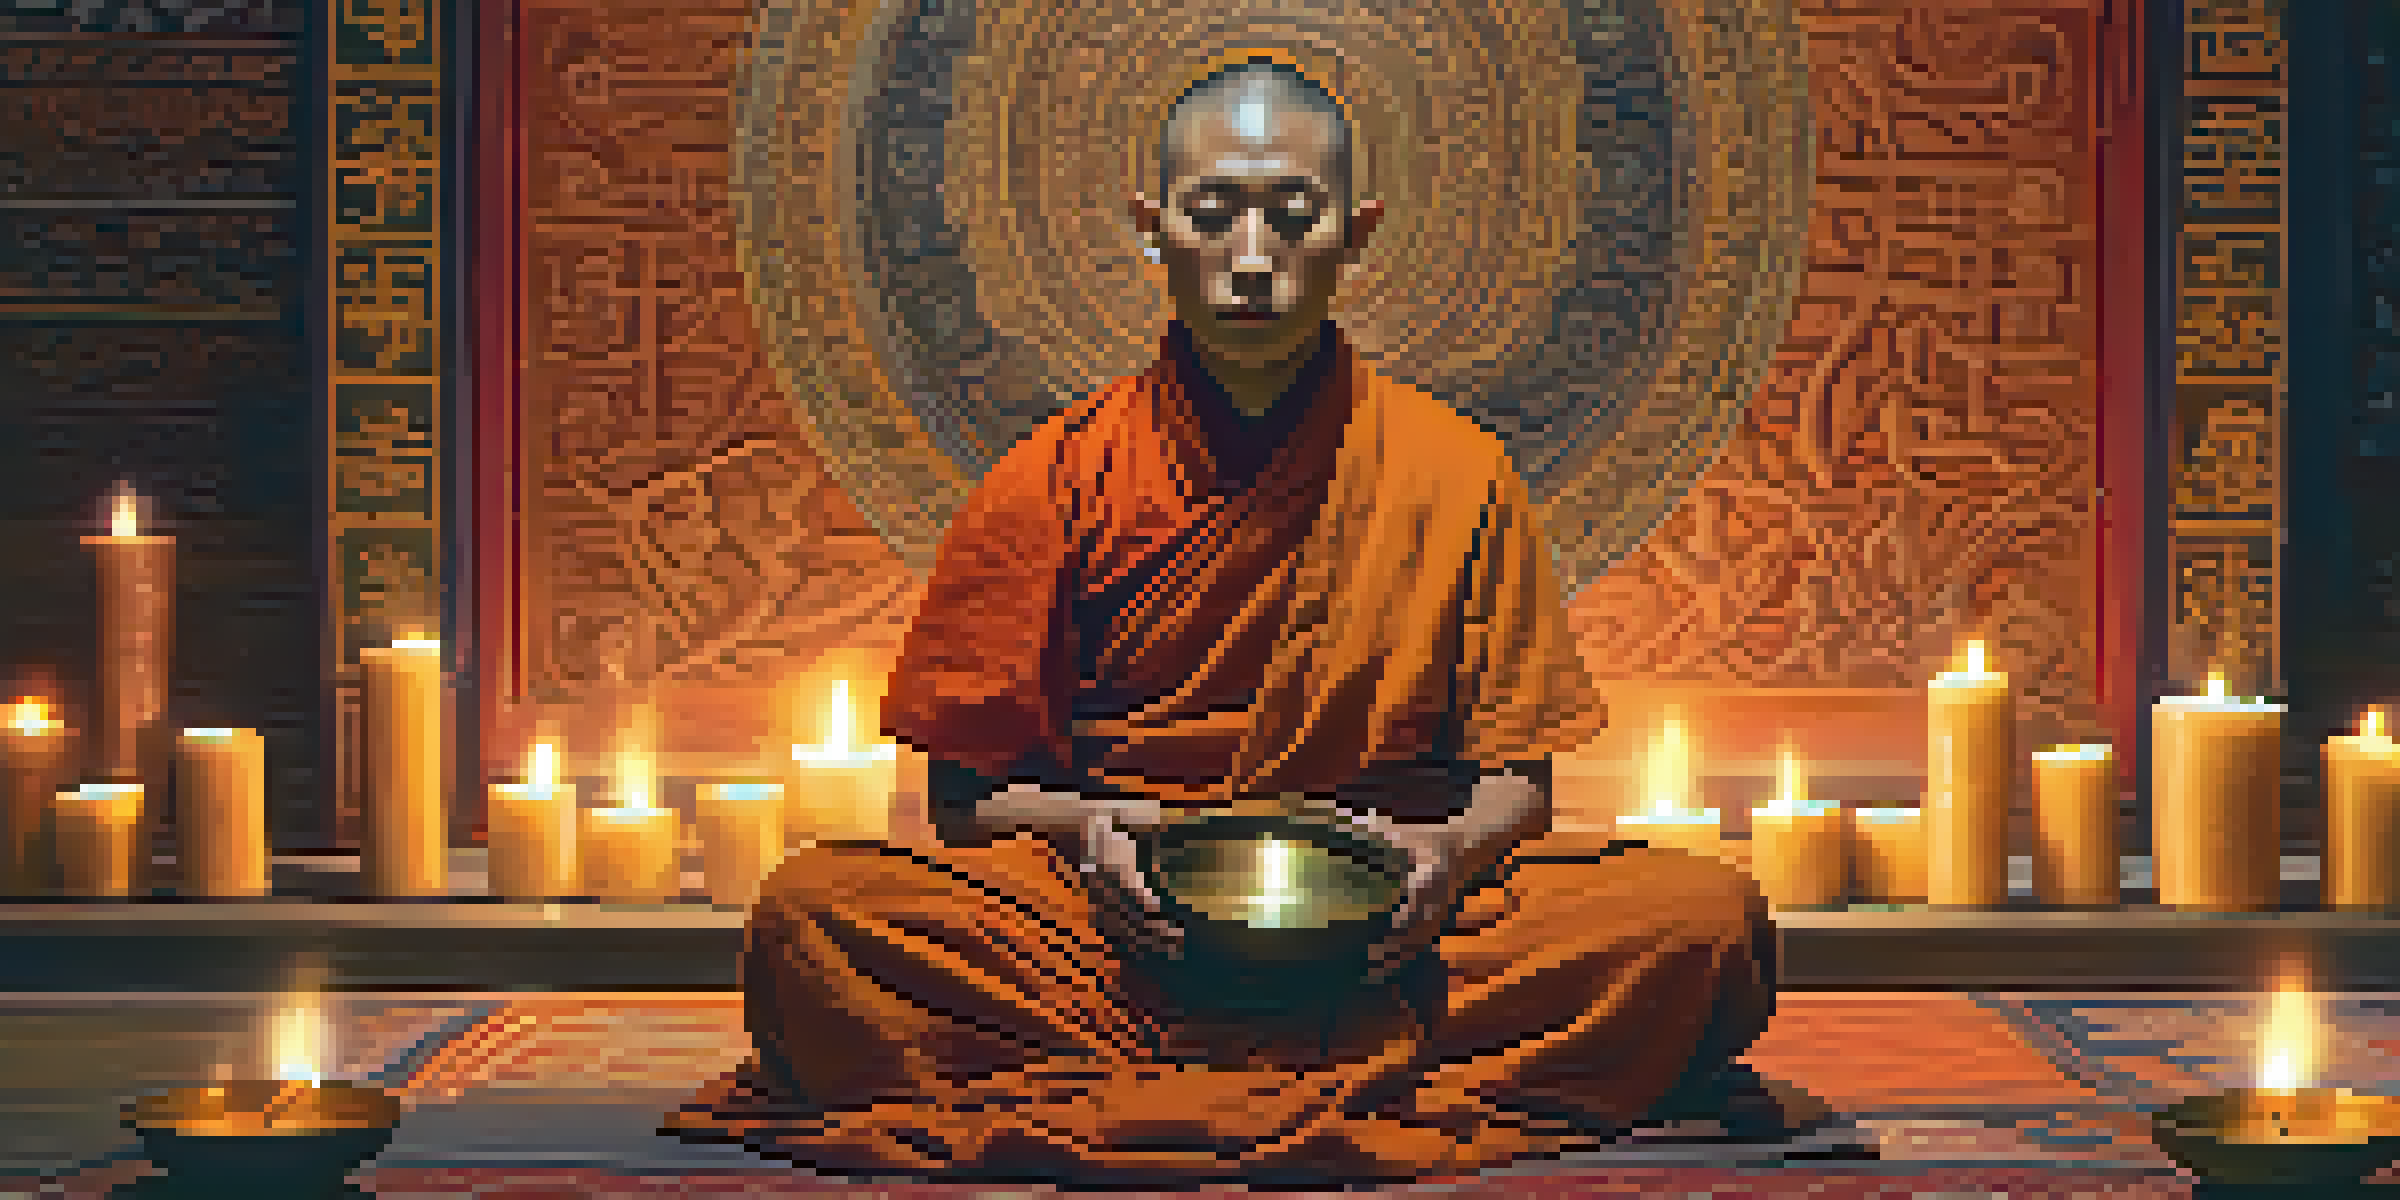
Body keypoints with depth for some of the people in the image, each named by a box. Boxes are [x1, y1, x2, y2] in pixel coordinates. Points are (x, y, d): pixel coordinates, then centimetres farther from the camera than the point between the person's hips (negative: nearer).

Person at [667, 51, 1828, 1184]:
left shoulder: (1454, 475, 7)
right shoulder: (1054, 482, 6)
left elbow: (1516, 783, 9)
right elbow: (964, 796, 8)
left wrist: (1455, 849, -14)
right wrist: (1078, 830, -13)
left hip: (1384, 941, 1)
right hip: (1112, 939, 0)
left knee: (1711, 921, -27)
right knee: (808, 916, -29)